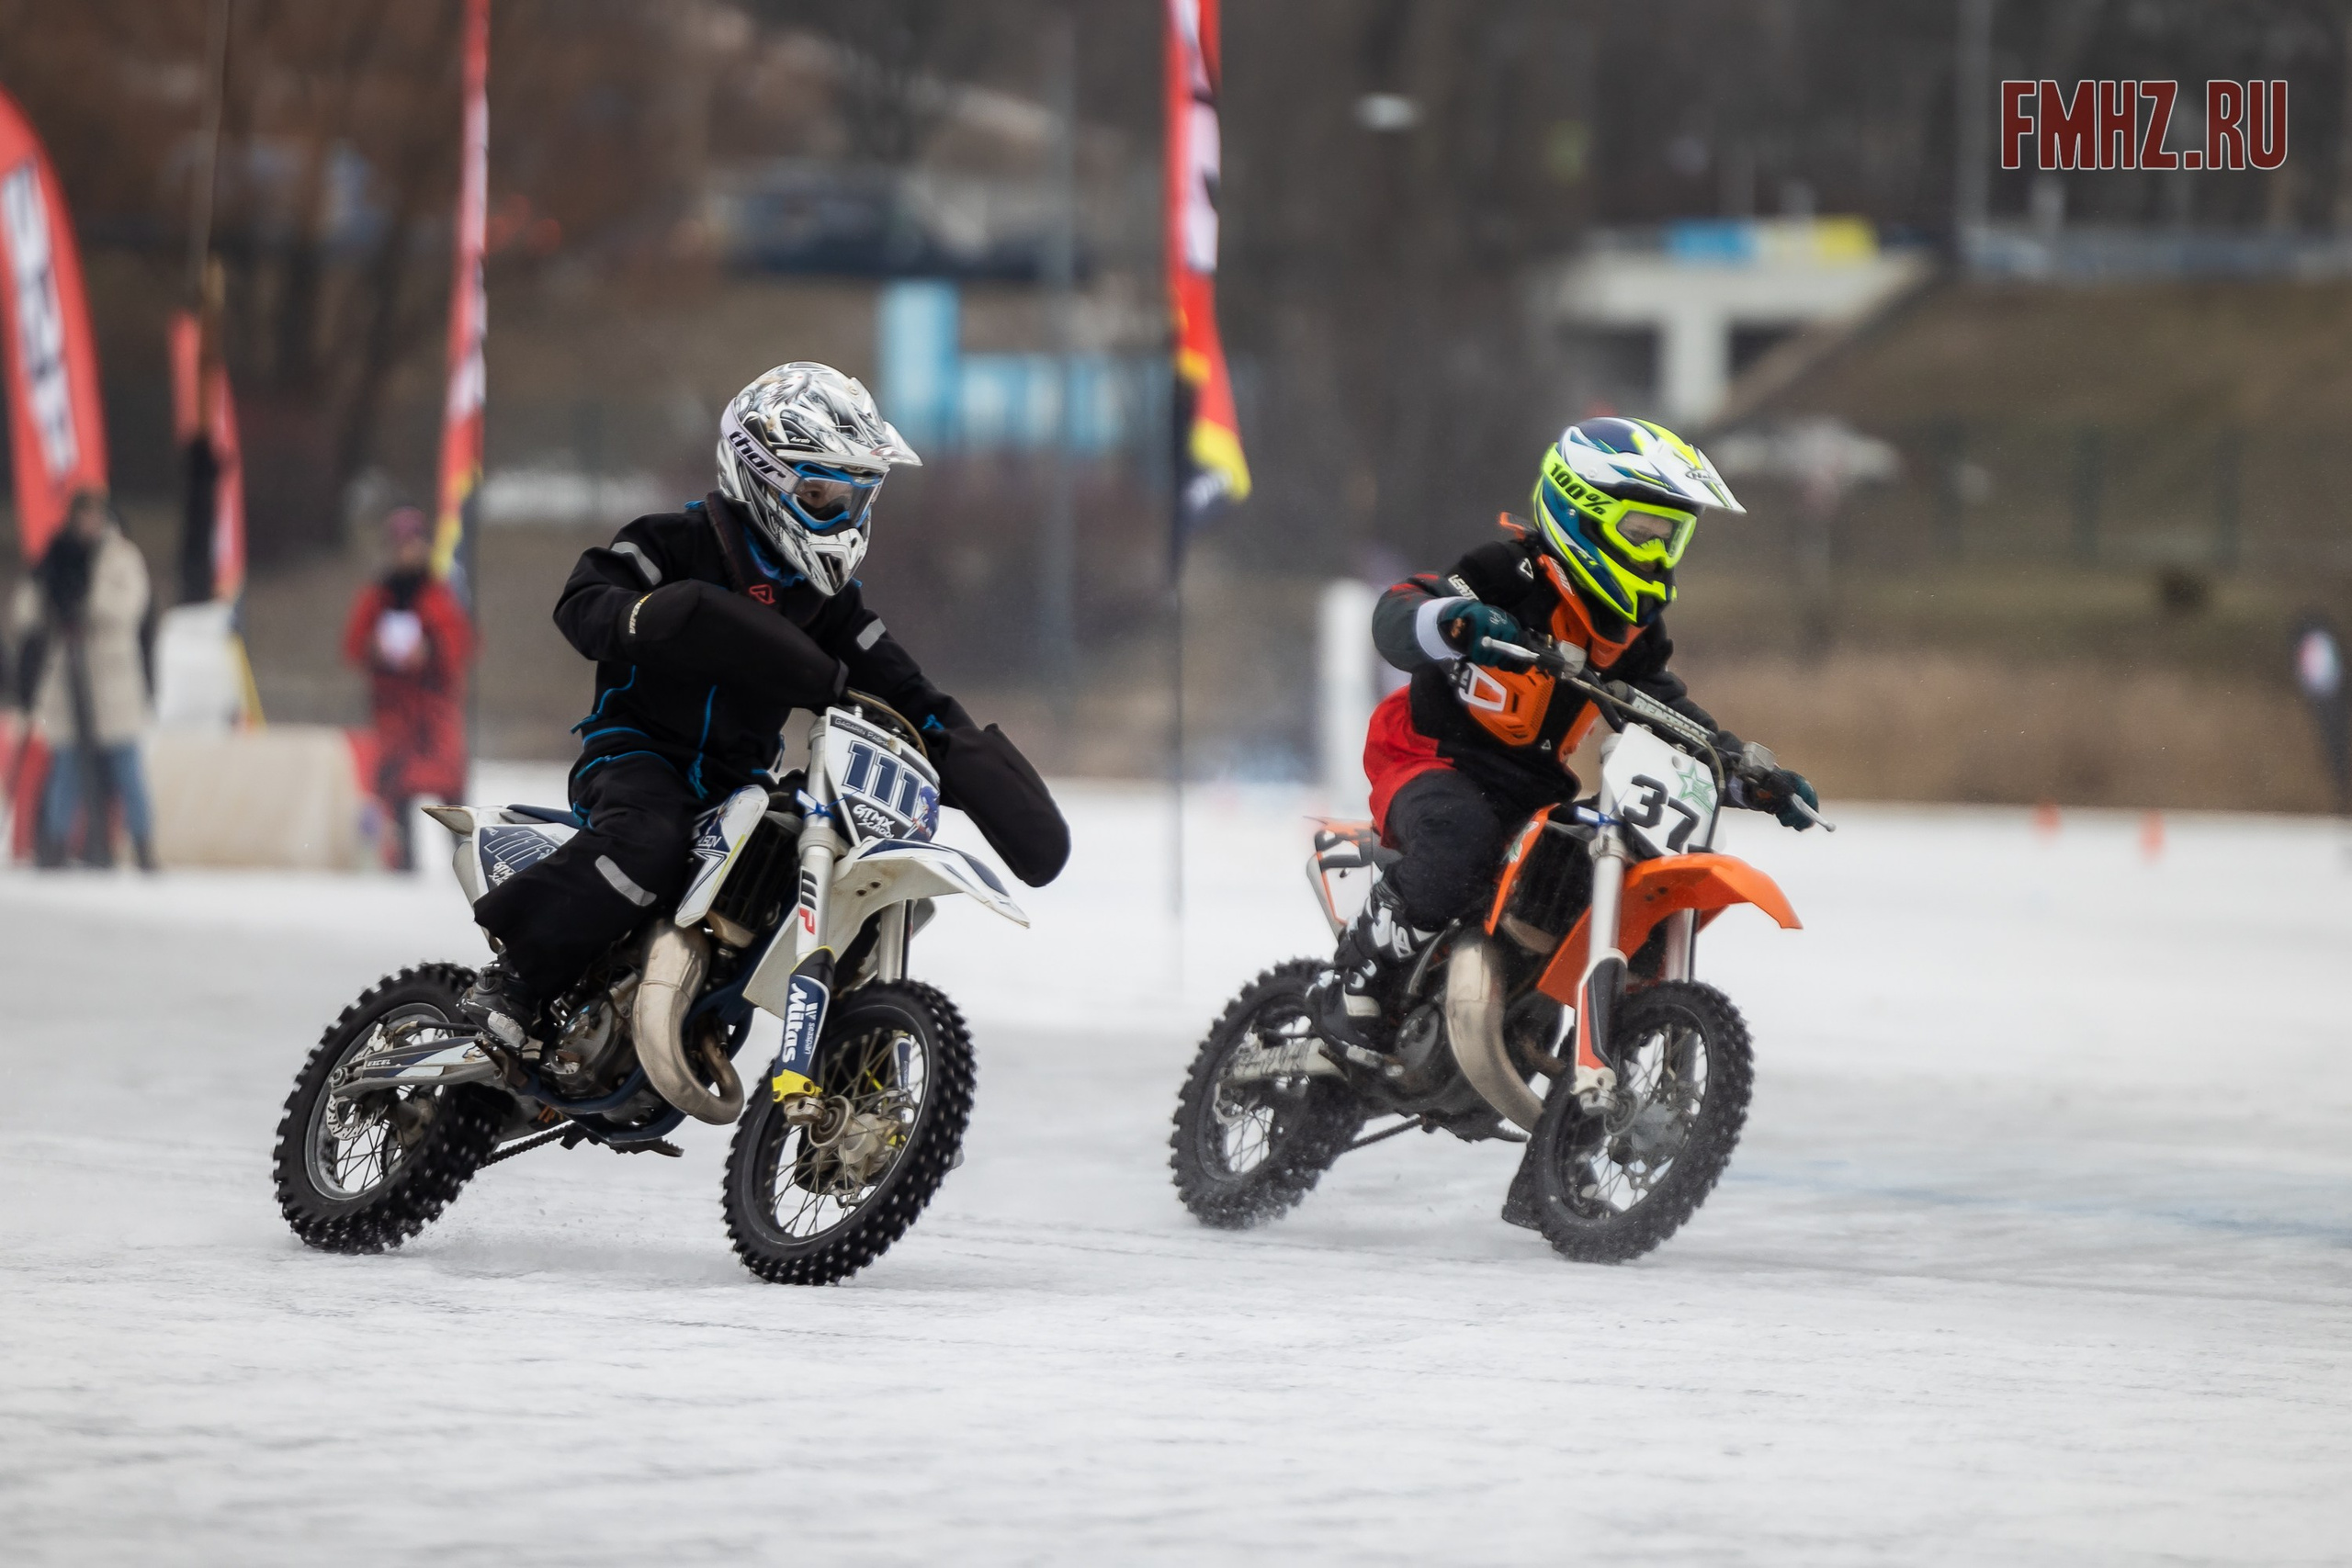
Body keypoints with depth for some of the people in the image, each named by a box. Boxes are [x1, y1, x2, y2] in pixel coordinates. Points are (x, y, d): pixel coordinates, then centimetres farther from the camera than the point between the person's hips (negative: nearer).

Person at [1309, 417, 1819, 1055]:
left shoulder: (1632, 625, 10)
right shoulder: (1513, 573, -16)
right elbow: (1395, 615, -27)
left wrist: (1757, 777, 6)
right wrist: (1455, 623, -51)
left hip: (1535, 786, 8)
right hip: (1434, 759, -8)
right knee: (1464, 842, -39)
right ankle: (1353, 982, -23)